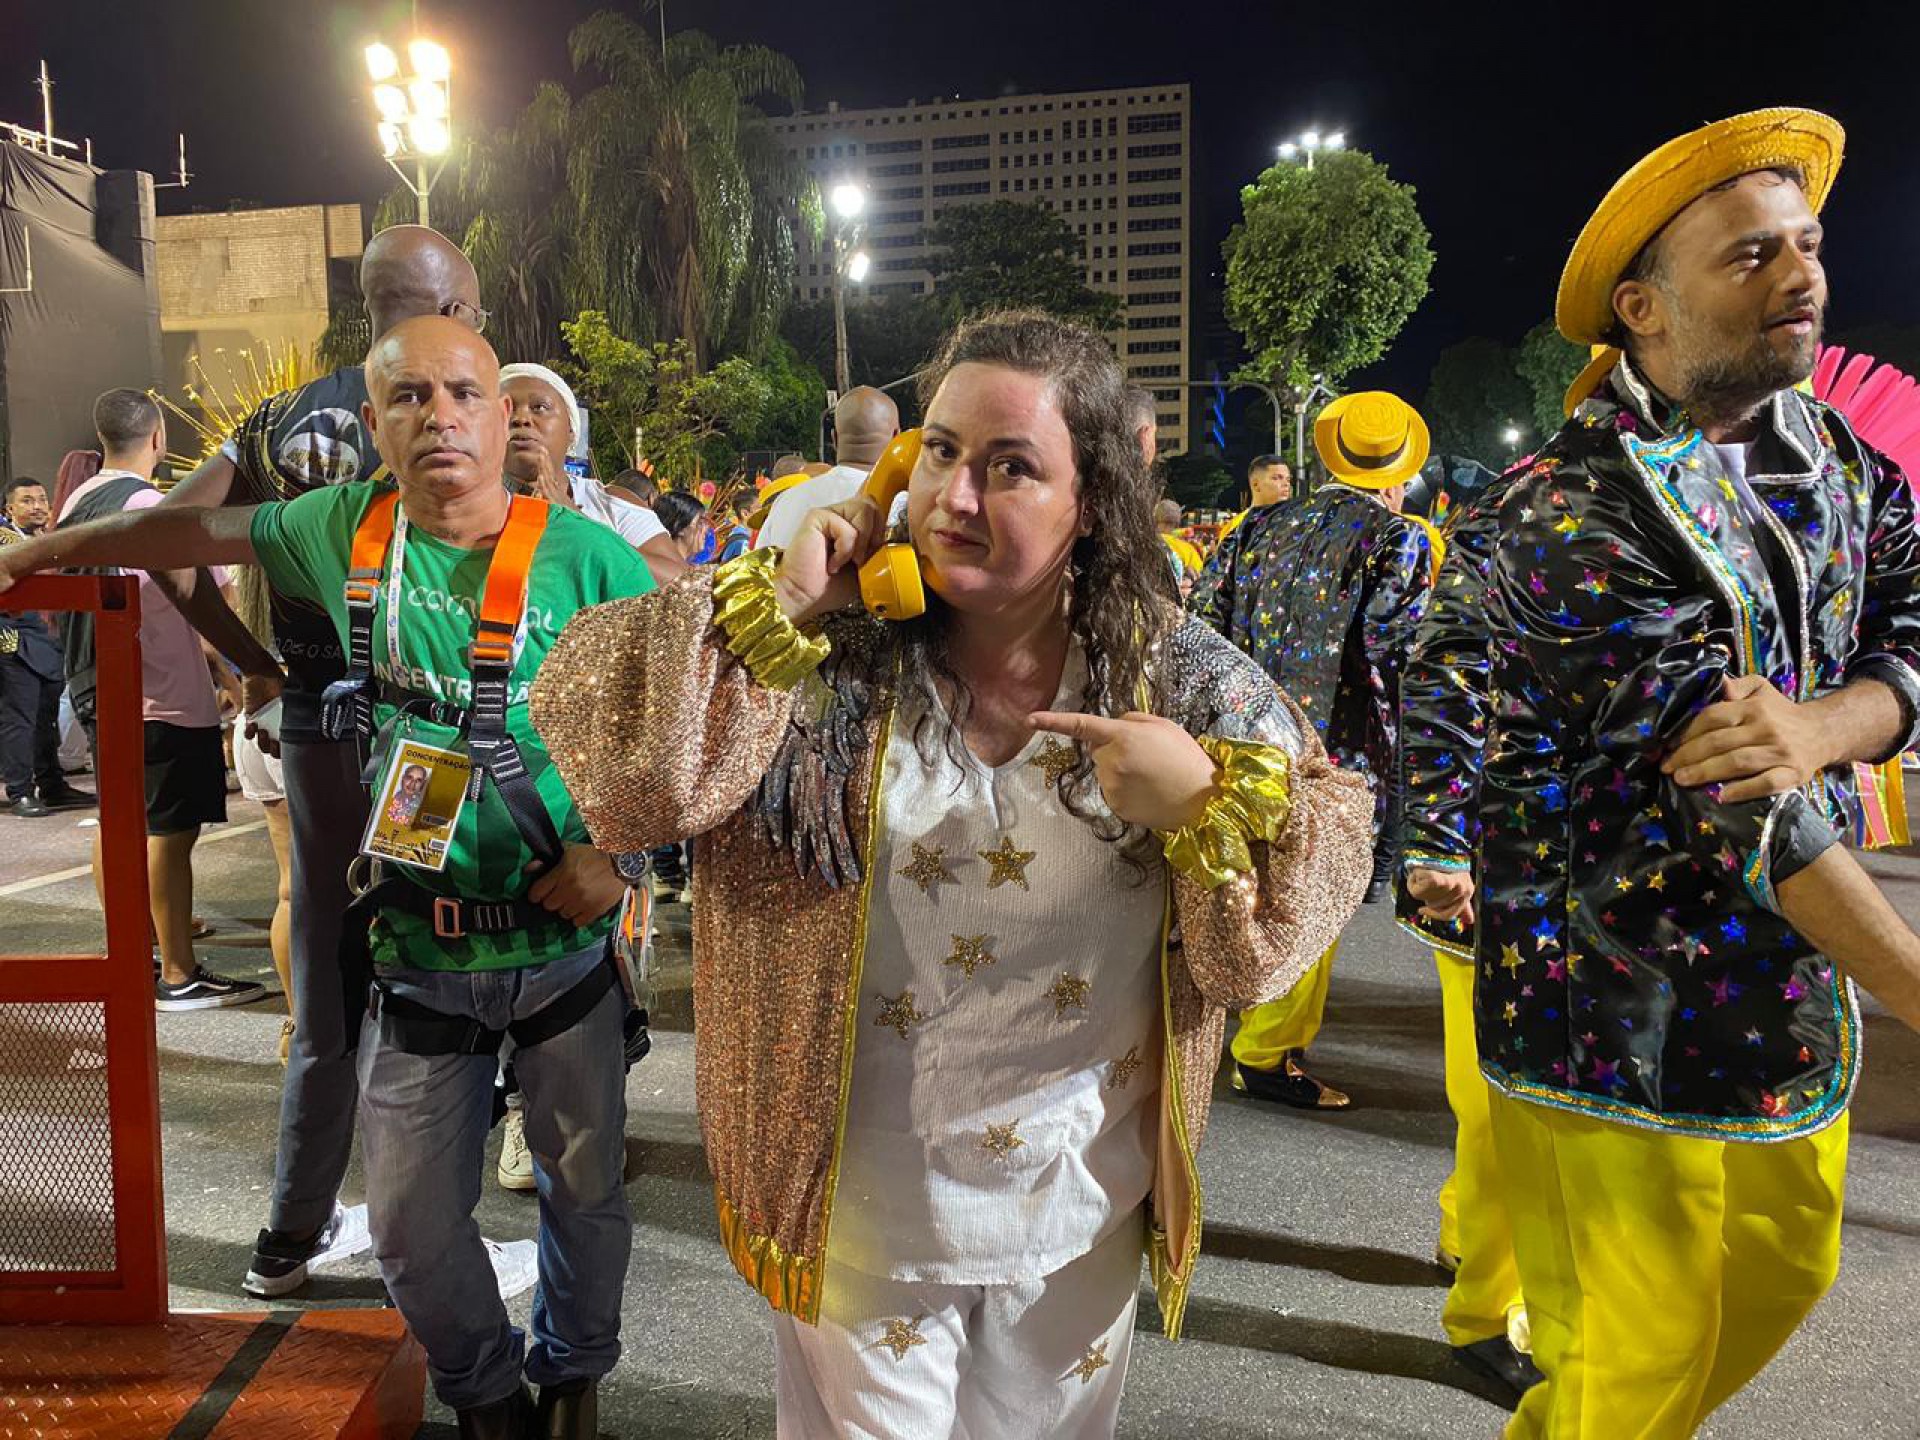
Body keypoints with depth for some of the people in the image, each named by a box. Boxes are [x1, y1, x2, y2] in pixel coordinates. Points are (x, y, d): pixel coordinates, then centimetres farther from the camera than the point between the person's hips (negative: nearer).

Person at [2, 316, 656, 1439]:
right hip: (419, 950, 2)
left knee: (586, 1186, 16)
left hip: (567, 941, -2)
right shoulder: (351, 527, -1)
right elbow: (202, 531, 16)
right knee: (413, 1223, 12)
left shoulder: (587, 558, -11)